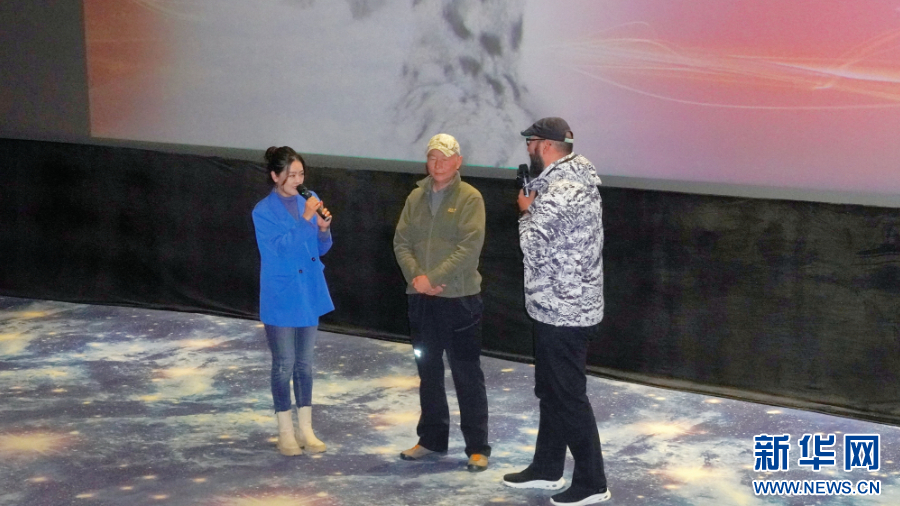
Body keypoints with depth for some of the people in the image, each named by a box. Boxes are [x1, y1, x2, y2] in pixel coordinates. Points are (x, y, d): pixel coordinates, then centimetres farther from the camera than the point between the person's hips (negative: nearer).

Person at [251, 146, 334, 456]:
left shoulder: (309, 201, 2)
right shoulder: (263, 212, -12)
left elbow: (321, 250, 7)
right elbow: (283, 249, -21)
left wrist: (324, 229, -13)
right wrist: (305, 218, -26)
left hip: (310, 293, 5)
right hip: (281, 297, -5)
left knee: (305, 362, 12)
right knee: (284, 364, 3)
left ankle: (305, 429, 22)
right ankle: (286, 432, 15)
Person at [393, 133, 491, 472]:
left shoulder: (470, 198, -6)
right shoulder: (416, 198, 9)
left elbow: (470, 247, -15)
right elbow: (401, 241, 5)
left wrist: (432, 278, -19)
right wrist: (415, 276, -12)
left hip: (459, 298, -5)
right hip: (421, 299, 5)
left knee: (467, 374, 0)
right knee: (428, 371, 14)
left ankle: (477, 447, 7)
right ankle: (432, 439, 27)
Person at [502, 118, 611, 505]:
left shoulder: (560, 191, -22)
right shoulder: (575, 179, 10)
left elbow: (533, 245, -21)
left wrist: (527, 210, -5)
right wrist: (535, 206, 3)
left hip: (561, 310, -10)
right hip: (565, 306, 10)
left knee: (569, 396, -2)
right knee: (550, 391, 19)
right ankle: (546, 469, 31)